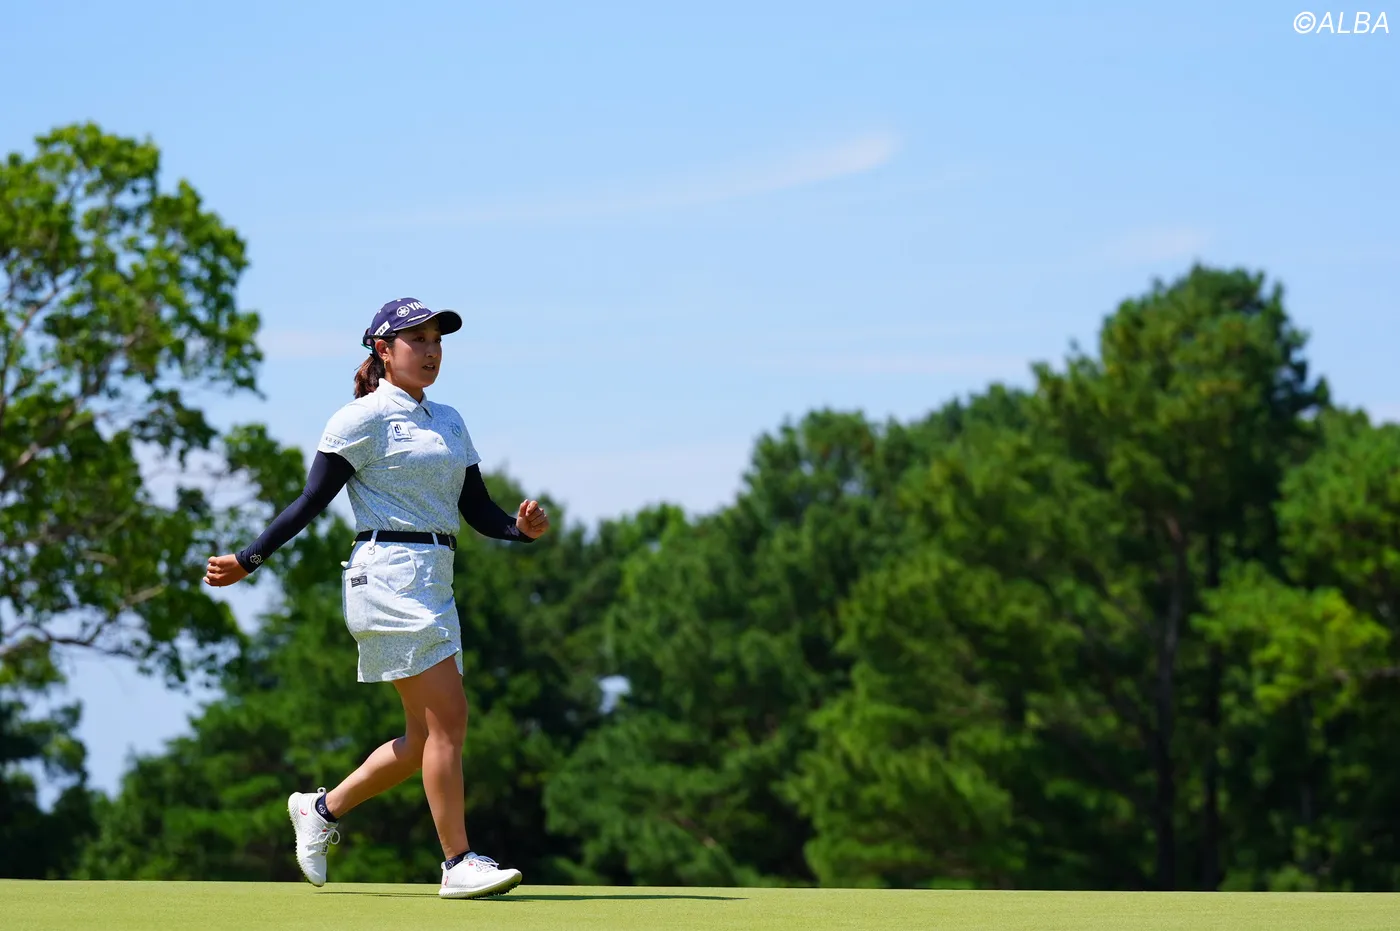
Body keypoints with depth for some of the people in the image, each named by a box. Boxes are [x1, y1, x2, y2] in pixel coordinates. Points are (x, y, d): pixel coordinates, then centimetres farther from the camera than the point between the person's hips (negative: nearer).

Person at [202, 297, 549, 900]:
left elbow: (478, 511, 13)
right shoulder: (363, 418, -4)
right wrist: (248, 561, -10)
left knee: (427, 738, 8)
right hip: (389, 573, -8)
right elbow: (312, 501, -4)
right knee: (447, 718, -12)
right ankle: (458, 865, -8)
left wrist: (522, 528, -7)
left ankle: (322, 809, 25)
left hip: (433, 583, 8)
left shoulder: (449, 422, 18)